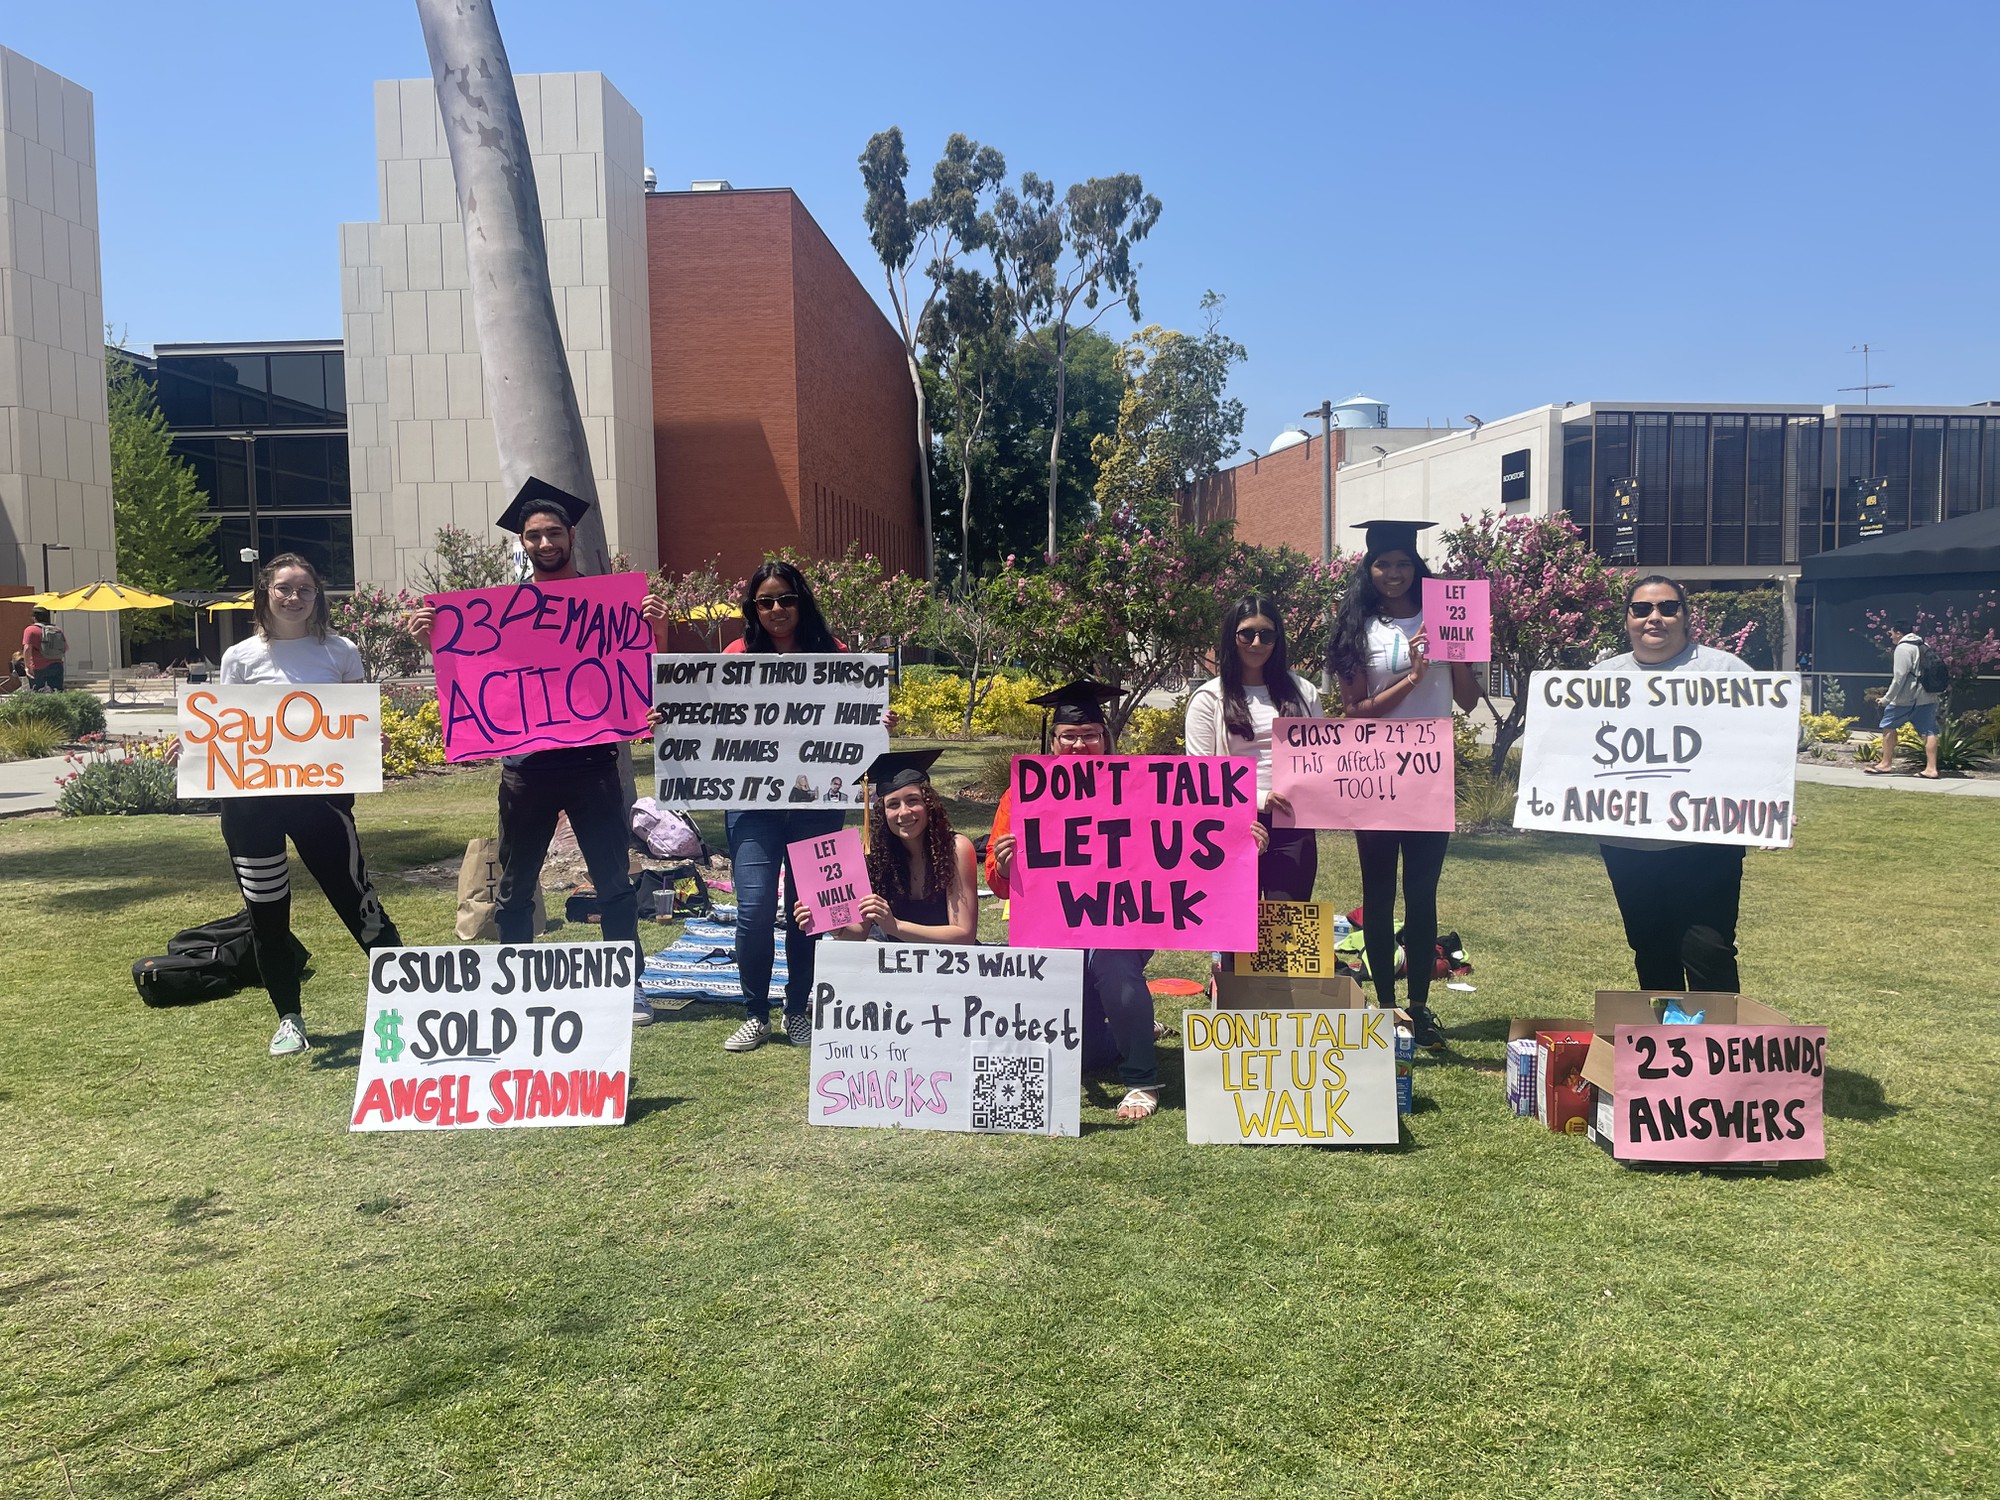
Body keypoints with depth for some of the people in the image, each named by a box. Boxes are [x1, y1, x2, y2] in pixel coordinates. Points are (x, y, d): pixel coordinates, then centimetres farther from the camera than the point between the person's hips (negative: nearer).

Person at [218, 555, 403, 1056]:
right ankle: (289, 1019, 25)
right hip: (252, 798, 2)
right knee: (267, 915, 8)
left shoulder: (340, 652, 3)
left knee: (355, 898, -1)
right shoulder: (241, 658, 3)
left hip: (321, 790, -1)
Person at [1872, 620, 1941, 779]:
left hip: (1906, 698, -7)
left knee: (1888, 726, 5)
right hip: (1928, 697, 7)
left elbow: (1899, 677, -16)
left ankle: (1886, 764, 8)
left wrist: (1887, 698, -11)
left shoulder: (1903, 648, -9)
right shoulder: (1924, 647, 16)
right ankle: (1931, 768, -1)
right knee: (1929, 731, 2)